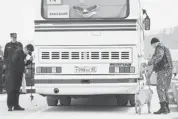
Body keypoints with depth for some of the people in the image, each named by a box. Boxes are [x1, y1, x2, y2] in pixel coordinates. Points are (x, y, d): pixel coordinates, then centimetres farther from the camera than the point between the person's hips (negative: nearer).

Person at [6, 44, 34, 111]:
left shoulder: (24, 54, 14)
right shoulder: (18, 52, -13)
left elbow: (24, 64, 15)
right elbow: (14, 61, -24)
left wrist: (30, 60, 0)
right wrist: (23, 62, -18)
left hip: (19, 73, 8)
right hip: (13, 71, -8)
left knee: (17, 90, 7)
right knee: (11, 89, -8)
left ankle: (16, 105, 10)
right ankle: (10, 106, -7)